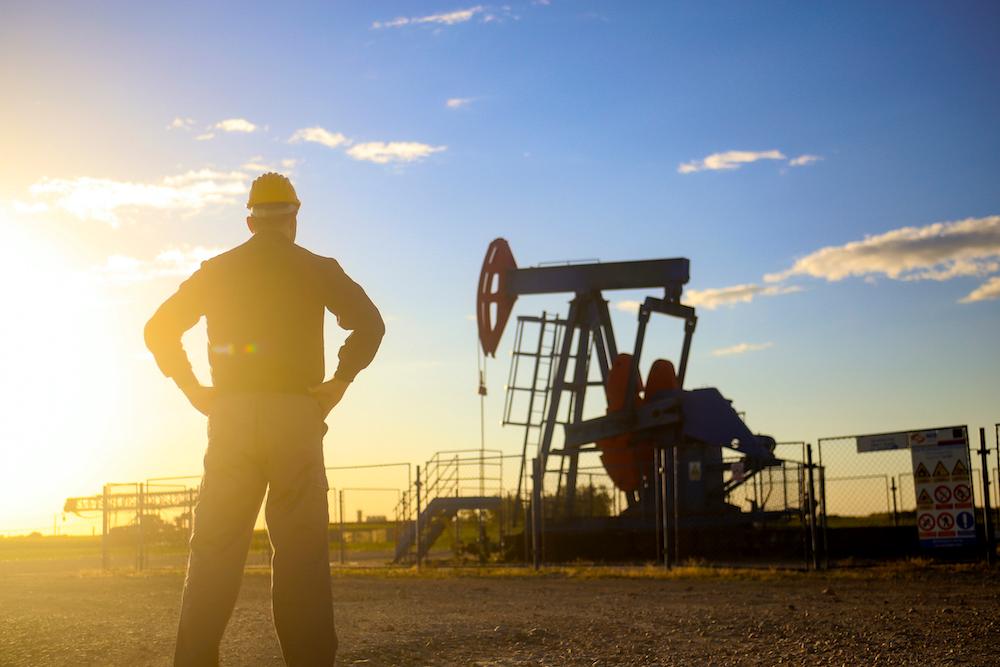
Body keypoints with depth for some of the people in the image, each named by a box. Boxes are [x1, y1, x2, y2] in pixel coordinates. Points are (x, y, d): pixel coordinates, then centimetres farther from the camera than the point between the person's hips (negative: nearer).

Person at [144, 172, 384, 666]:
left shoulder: (217, 269, 13)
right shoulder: (316, 268, 6)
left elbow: (159, 330, 8)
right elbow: (369, 322, -9)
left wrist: (195, 391, 7)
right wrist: (339, 382, -4)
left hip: (230, 416, 2)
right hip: (295, 415, -2)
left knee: (214, 550, 5)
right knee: (301, 550, 1)